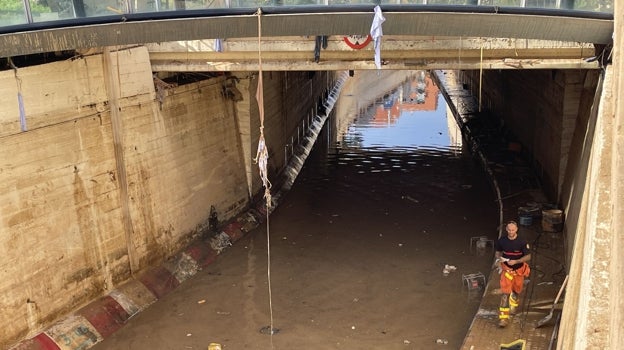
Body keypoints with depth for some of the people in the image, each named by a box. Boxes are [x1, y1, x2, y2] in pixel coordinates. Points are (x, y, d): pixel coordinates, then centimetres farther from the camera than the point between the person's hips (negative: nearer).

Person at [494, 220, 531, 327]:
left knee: (516, 290, 22)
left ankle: (513, 305, 55)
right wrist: (498, 259, -15)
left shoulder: (522, 242, -16)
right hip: (506, 269, 0)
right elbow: (497, 252, 7)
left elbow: (528, 256, -11)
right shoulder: (502, 240, -10)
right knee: (505, 293, -11)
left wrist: (516, 261, -25)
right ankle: (503, 317, -12)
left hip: (519, 269, 0)